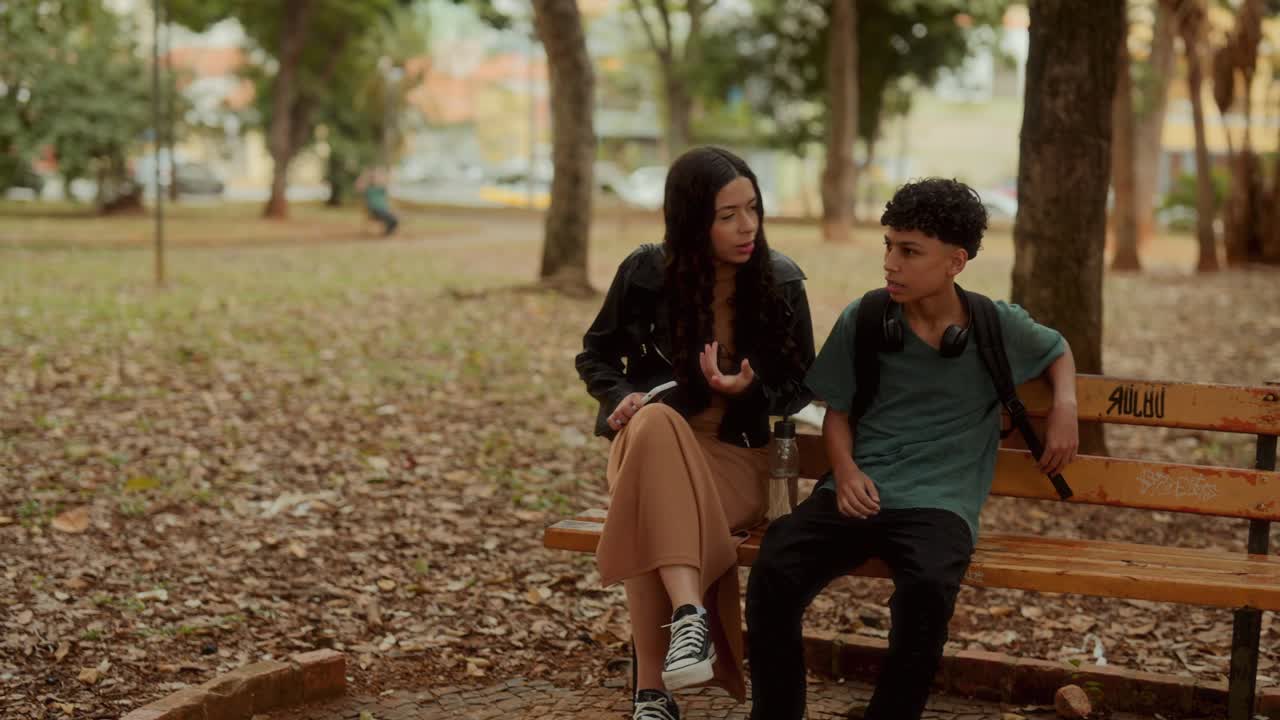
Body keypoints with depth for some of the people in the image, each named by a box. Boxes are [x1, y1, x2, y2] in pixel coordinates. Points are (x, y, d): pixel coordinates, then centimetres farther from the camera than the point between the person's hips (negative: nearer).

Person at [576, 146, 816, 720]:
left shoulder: (781, 282, -3)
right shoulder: (646, 273, -3)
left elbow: (801, 384, 7)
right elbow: (596, 355, 12)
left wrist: (748, 390, -15)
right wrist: (623, 396, -10)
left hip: (734, 452, -1)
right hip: (648, 441, 1)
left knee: (651, 519, -36)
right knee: (655, 423, -40)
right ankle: (689, 614, -48)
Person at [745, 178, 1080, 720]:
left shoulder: (999, 329, 5)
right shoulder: (861, 321, 5)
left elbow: (1058, 351, 26)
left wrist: (1065, 407, 6)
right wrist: (845, 468, -6)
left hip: (939, 504, -1)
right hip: (859, 493, 1)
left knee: (927, 588, -36)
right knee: (773, 573, -27)